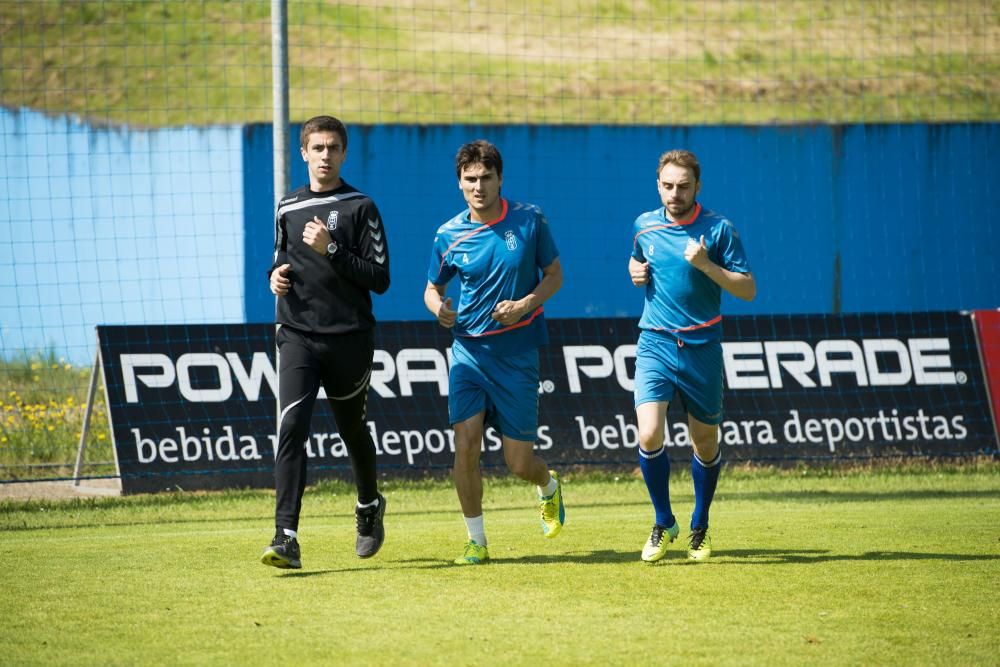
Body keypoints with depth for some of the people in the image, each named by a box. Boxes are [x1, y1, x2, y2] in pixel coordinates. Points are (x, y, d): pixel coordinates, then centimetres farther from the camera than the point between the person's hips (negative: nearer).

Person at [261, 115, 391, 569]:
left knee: (352, 430, 14)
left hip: (349, 339, -2)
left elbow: (379, 278, -7)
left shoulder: (360, 208, -2)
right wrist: (276, 276, 3)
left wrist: (331, 250, -17)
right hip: (297, 336, 2)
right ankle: (286, 536, -22)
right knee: (291, 428, -15)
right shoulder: (288, 209, 12)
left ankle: (370, 506, 43)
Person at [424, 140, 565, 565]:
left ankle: (549, 487, 39)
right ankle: (476, 540, -1)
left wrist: (526, 304, -14)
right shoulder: (449, 235, -1)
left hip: (517, 353, -1)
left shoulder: (529, 221, -4)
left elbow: (554, 274, 5)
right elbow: (432, 288, 12)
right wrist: (438, 308, -12)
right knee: (465, 442, -16)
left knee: (518, 462, 1)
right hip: (469, 349, 1)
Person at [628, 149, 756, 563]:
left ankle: (700, 528, 31)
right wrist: (636, 272, 4)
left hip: (702, 349, -1)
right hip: (655, 343, 1)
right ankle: (663, 524, 4)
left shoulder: (718, 230, -6)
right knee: (649, 435, -16)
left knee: (705, 444, 9)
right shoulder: (644, 226, 5)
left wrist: (706, 265, -20)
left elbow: (748, 289, -7)